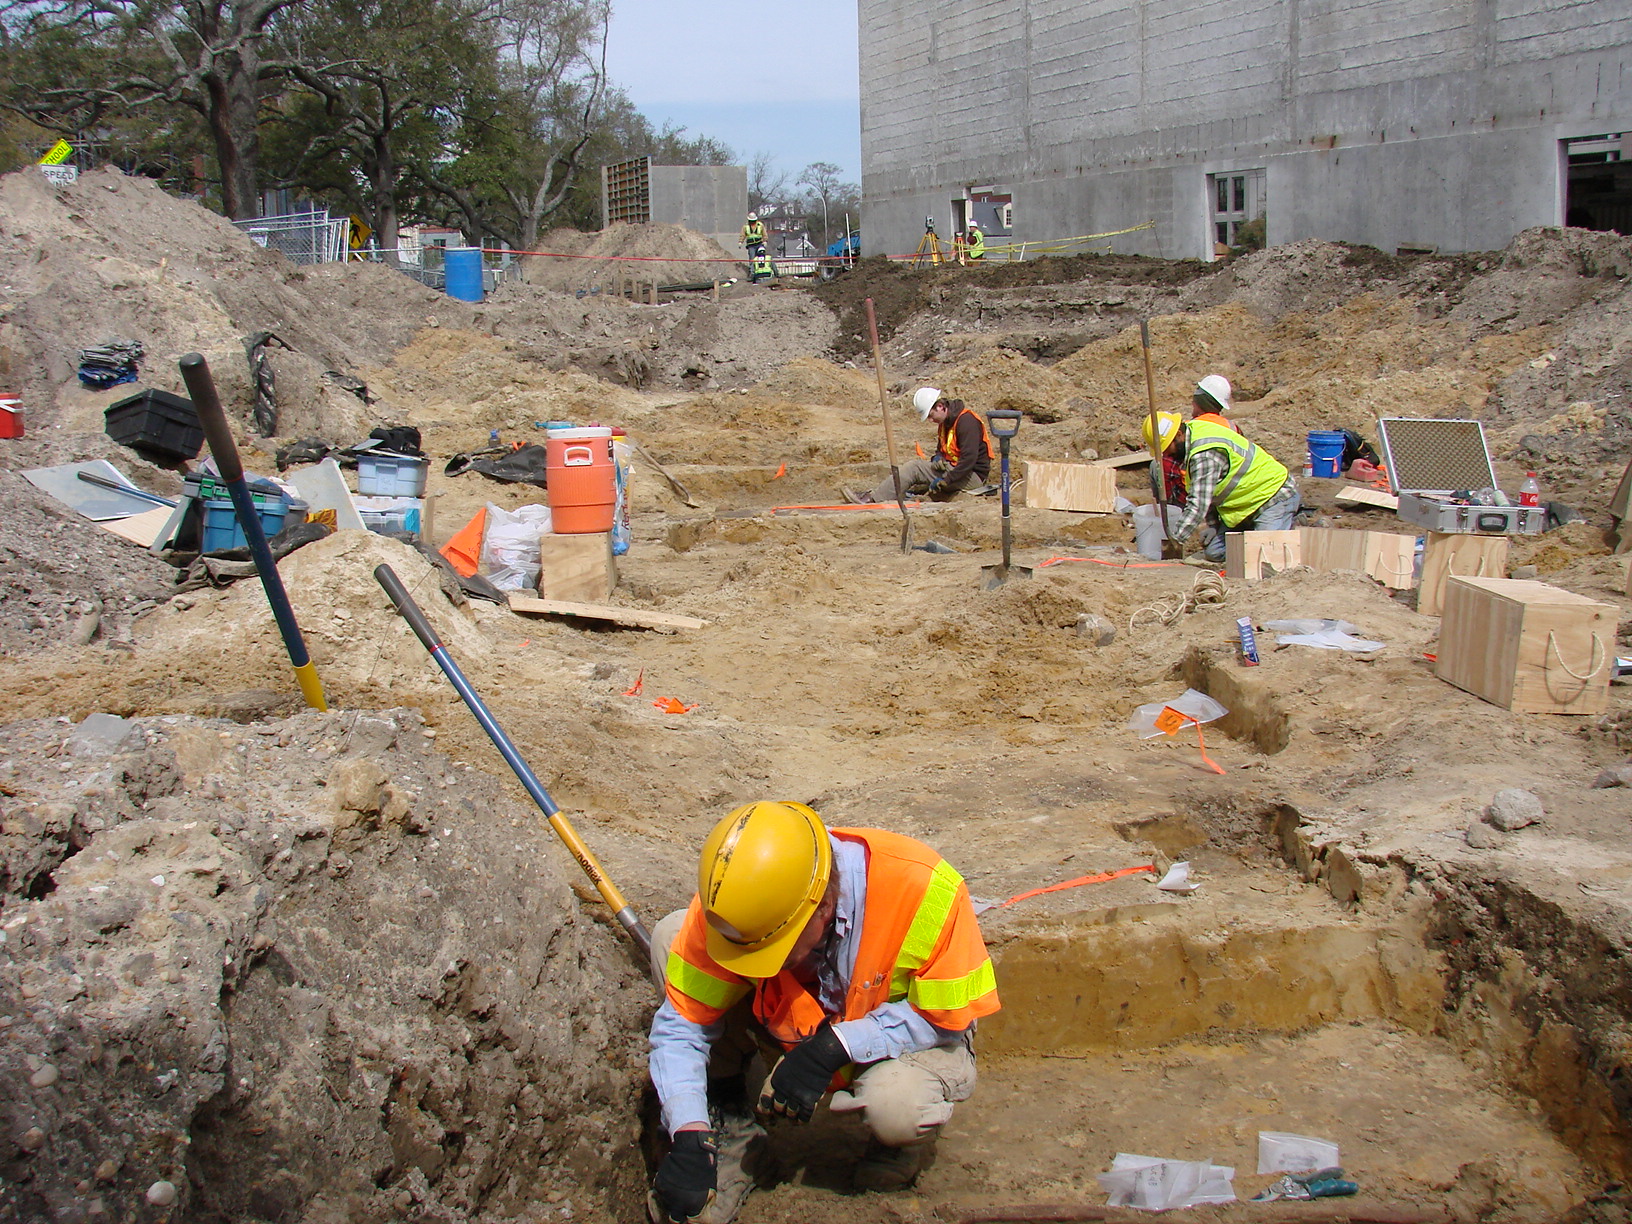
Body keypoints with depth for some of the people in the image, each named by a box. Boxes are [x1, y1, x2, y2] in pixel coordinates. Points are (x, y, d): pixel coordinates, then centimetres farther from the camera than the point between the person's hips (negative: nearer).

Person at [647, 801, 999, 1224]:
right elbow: (681, 1026, -20)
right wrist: (689, 1138, -31)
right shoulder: (731, 899, -27)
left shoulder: (926, 888, -35)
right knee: (668, 938, -17)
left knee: (895, 1106, -39)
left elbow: (947, 1017, -22)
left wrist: (837, 1046, -33)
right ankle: (728, 1128, -3)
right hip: (793, 1028, 3)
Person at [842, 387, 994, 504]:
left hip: (973, 476, -10)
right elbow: (941, 450, 24)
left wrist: (944, 481, -26)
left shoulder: (966, 421, -17)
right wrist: (938, 459, -2)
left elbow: (969, 459, -26)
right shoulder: (945, 423, 14)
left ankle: (872, 499, -20)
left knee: (914, 468, -17)